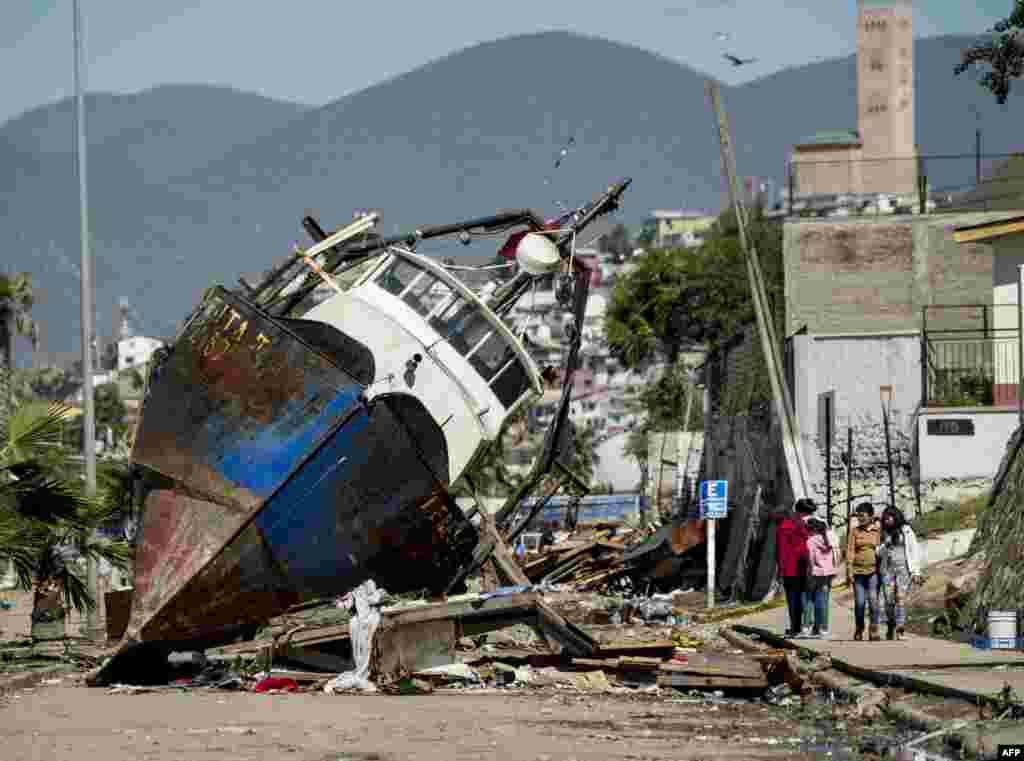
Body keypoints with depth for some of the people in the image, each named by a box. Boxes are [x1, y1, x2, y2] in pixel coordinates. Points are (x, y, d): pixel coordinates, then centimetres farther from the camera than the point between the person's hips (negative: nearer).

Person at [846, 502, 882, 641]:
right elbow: (850, 550, 5)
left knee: (873, 601, -9)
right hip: (858, 570, 1)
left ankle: (874, 631, -3)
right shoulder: (854, 530, 6)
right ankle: (858, 630, 16)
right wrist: (849, 571, -2)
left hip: (873, 571, -1)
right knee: (859, 602, 2)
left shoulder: (877, 530, 4)